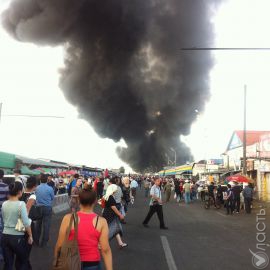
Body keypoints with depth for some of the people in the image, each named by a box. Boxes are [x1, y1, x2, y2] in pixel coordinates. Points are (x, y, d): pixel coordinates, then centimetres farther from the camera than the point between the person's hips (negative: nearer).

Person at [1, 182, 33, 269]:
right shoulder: (21, 204, -16)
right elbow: (26, 223, -16)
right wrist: (30, 235, -4)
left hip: (5, 236, 5)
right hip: (18, 237, -5)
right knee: (23, 262, 17)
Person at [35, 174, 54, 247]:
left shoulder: (37, 188, -5)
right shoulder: (50, 188, -14)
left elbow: (36, 197, 9)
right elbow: (52, 198, 0)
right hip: (47, 208, -4)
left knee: (38, 224, 19)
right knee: (46, 225, 3)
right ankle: (43, 242, 7)